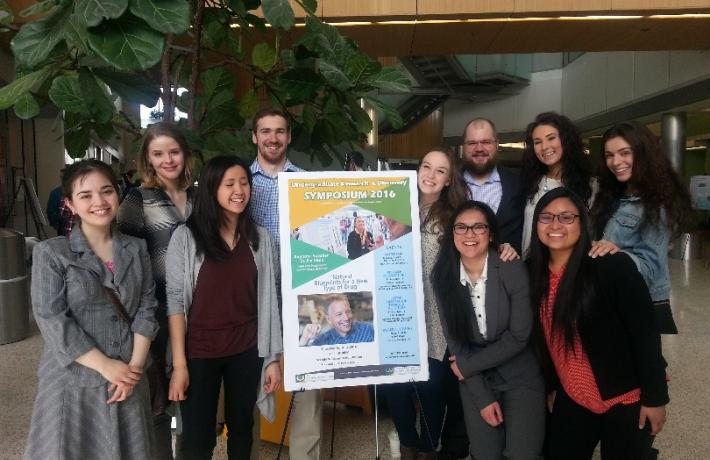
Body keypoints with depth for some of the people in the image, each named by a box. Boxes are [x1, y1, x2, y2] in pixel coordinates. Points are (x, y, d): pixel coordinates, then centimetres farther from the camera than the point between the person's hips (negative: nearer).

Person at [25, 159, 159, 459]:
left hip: (128, 376, 3)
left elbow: (146, 309, 2)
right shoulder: (50, 253, -6)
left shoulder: (136, 249, 5)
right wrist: (105, 366, -15)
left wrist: (135, 366, -9)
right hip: (73, 379, -3)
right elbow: (51, 320, -12)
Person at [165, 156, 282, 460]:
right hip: (199, 353, -2)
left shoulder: (260, 238, 1)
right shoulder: (186, 236, -8)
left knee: (241, 428, 18)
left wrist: (273, 357, 2)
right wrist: (179, 364, -11)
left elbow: (268, 301, 3)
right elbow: (175, 301, -8)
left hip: (247, 353, 2)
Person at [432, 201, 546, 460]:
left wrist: (467, 366, -12)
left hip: (520, 376, -2)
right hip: (474, 380, 2)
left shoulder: (513, 270, -17)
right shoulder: (443, 276, -9)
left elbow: (519, 336, -16)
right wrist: (482, 397, -8)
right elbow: (454, 340, -5)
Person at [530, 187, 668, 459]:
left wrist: (655, 397, -16)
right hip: (572, 399, 5)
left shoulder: (613, 266, -19)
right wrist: (551, 386, 11)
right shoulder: (535, 273, -2)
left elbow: (645, 332, -17)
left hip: (627, 399, -5)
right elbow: (545, 339, 6)